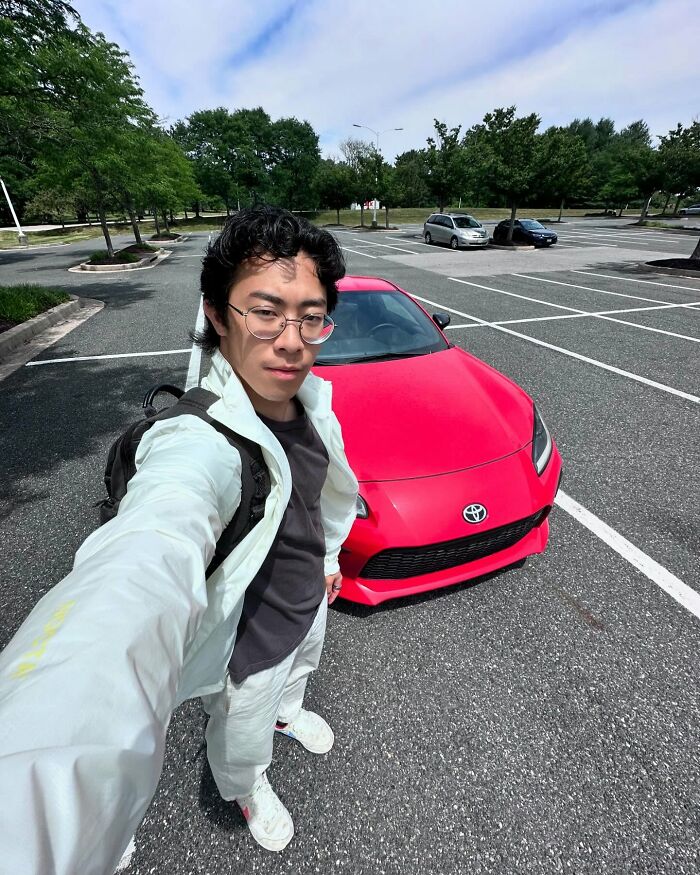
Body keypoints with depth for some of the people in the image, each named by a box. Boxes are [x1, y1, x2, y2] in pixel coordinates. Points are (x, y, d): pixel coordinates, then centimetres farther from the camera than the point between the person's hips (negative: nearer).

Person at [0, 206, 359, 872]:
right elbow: (139, 571, -61)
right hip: (252, 641, -5)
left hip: (309, 601, 6)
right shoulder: (198, 445, -41)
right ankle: (245, 791, 67)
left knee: (298, 674, 38)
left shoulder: (311, 395, -15)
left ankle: (286, 713, 75)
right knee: (243, 736, 29)